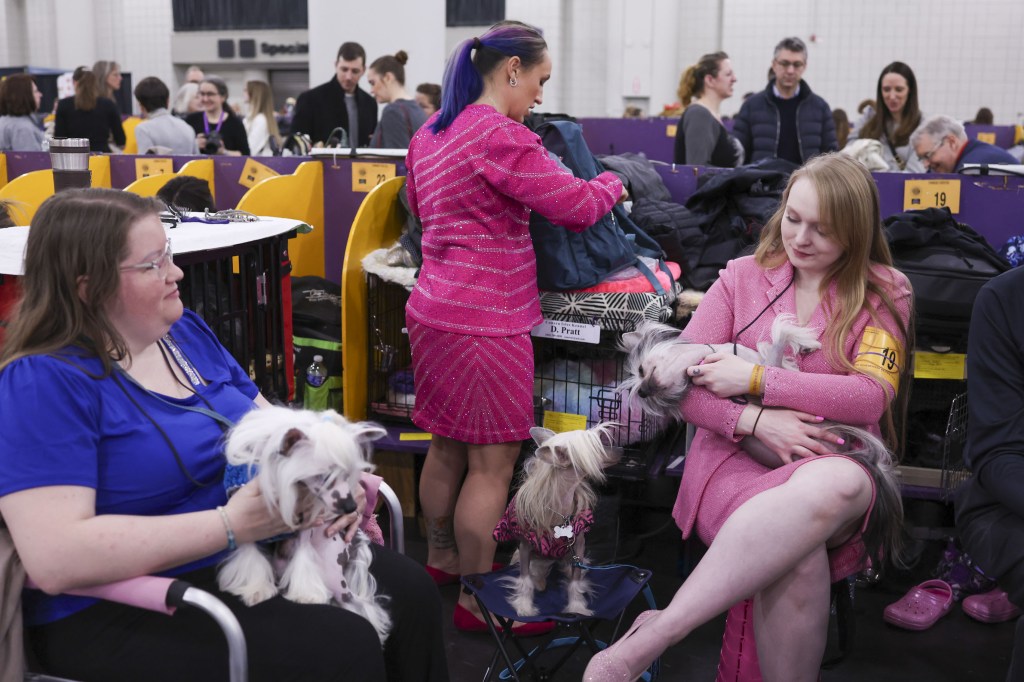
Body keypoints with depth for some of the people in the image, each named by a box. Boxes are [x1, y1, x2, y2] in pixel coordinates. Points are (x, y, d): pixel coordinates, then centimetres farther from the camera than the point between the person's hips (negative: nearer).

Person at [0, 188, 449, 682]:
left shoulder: (185, 330, 7)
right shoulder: (44, 382, -17)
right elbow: (56, 560, -27)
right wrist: (231, 525, -27)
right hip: (129, 609, -7)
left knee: (409, 592, -2)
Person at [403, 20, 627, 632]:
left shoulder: (429, 136, 13)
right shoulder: (501, 136, -16)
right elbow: (579, 205, -14)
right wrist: (613, 184, 6)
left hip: (433, 311, 9)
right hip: (485, 321, -9)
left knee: (447, 446, 20)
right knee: (493, 463, 0)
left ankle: (440, 560, 35)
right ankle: (477, 599, 11)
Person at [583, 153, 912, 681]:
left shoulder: (884, 292, 10)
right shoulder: (743, 276, 13)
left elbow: (871, 396, -5)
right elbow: (680, 383, 6)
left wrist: (754, 378, -10)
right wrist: (756, 421, -12)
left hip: (836, 464, 0)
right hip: (735, 458, 0)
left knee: (833, 484, -41)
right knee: (796, 556, -38)